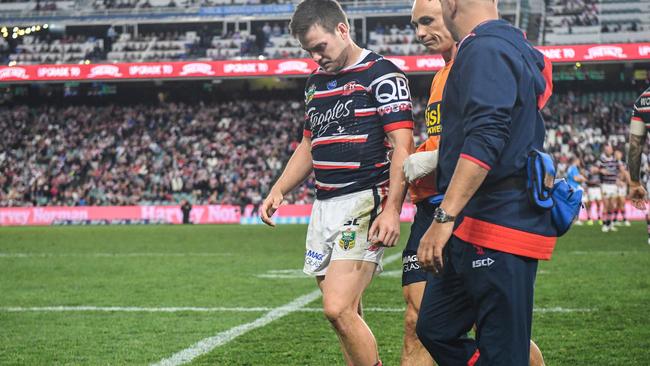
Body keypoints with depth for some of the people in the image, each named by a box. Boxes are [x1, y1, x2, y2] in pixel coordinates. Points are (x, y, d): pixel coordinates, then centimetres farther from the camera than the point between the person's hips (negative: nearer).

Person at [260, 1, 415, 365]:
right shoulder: (316, 82, 18)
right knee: (347, 316, 7)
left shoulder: (382, 75, -7)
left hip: (365, 202, -8)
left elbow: (402, 146, -12)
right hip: (324, 207, 8)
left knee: (338, 309, -18)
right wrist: (278, 191, 15)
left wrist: (391, 210, -21)